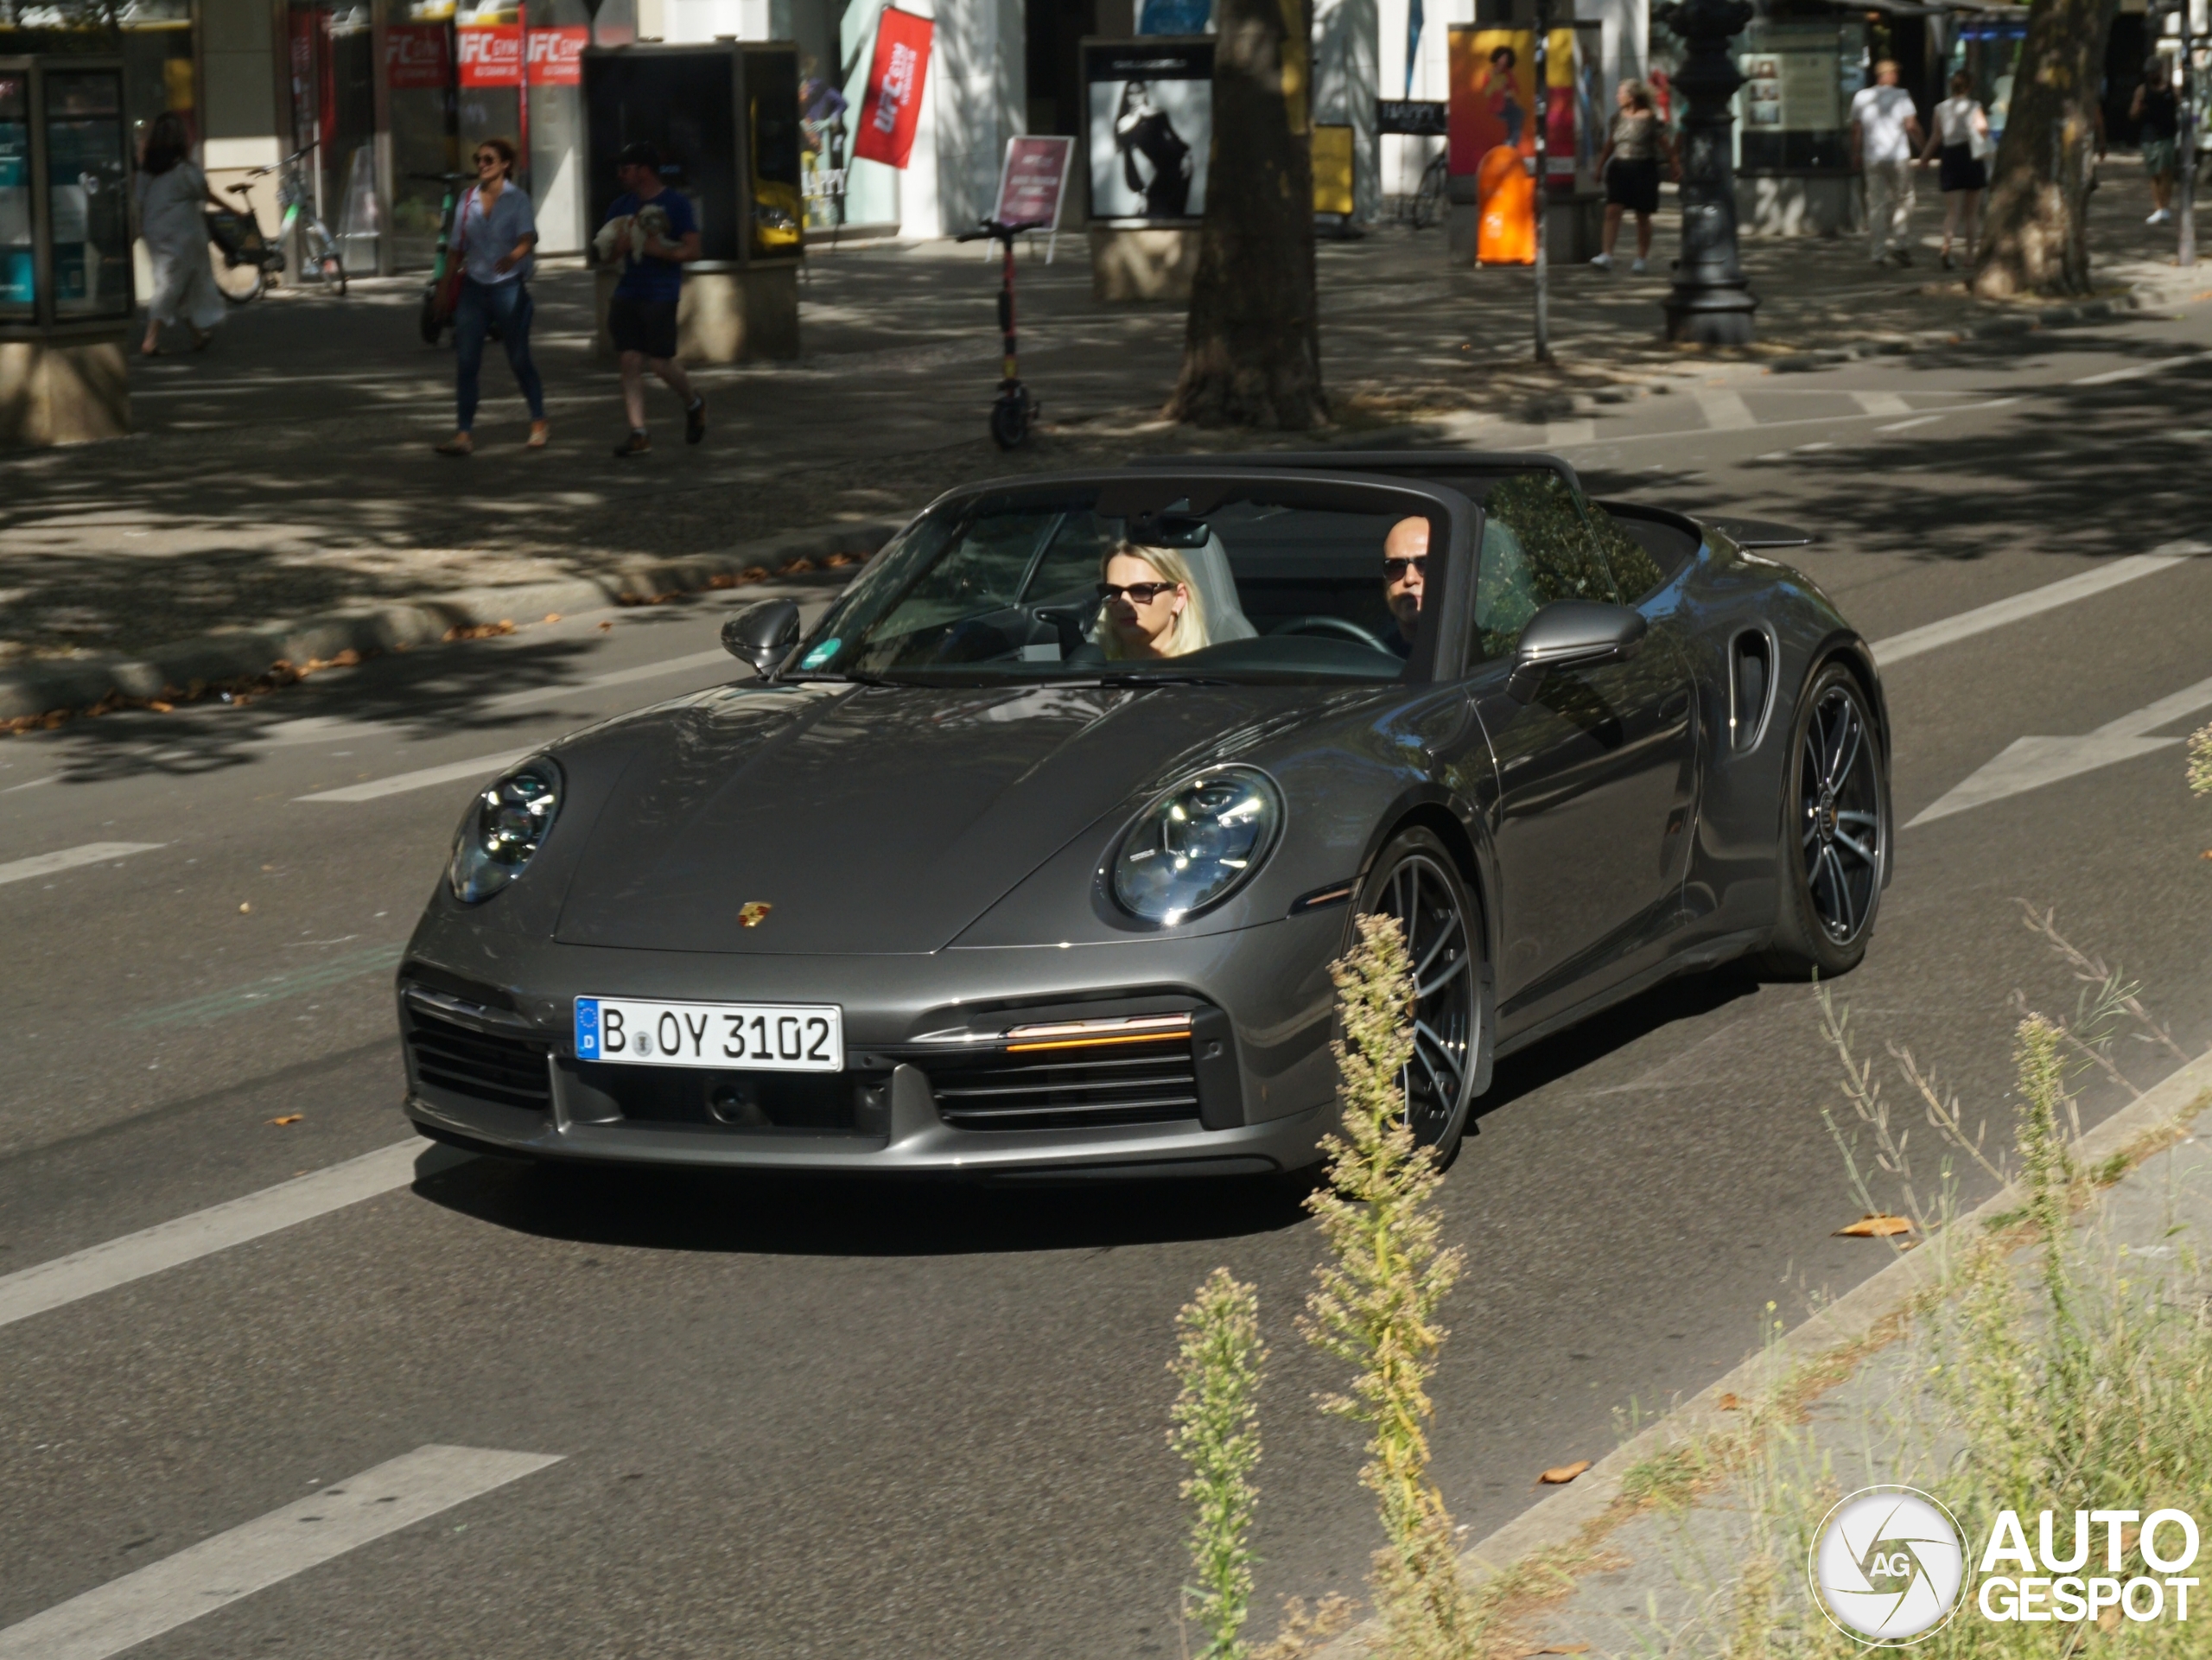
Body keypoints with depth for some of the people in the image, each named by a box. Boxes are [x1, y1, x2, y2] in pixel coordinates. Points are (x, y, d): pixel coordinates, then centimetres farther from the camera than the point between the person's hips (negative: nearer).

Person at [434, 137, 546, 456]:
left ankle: (539, 424, 21)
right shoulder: (468, 200, 8)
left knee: (519, 359, 3)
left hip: (509, 285, -4)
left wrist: (514, 256, -42)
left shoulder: (517, 198, -5)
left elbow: (528, 237, -20)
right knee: (465, 361, -4)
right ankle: (463, 433, -4)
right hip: (474, 285, 4)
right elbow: (458, 248, 12)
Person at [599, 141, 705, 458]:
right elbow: (602, 244, 16)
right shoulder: (623, 205, 13)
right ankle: (638, 432, -1)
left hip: (661, 295, -5)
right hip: (628, 293, 5)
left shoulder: (675, 203, -4)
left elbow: (692, 250, -9)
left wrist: (655, 249, -19)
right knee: (631, 360, -2)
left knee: (660, 361, -5)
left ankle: (694, 405, 24)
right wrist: (616, 245, -6)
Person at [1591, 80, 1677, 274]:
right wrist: (1600, 166, 18)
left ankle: (1641, 259, 15)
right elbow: (1610, 144, 17)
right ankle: (1607, 256, -14)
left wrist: (1674, 164, -1)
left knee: (1642, 216, 5)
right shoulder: (1618, 118, 8)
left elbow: (1665, 143, -2)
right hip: (1619, 167, 4)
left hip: (1643, 169, -4)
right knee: (1612, 211, -10)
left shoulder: (1649, 118, -7)